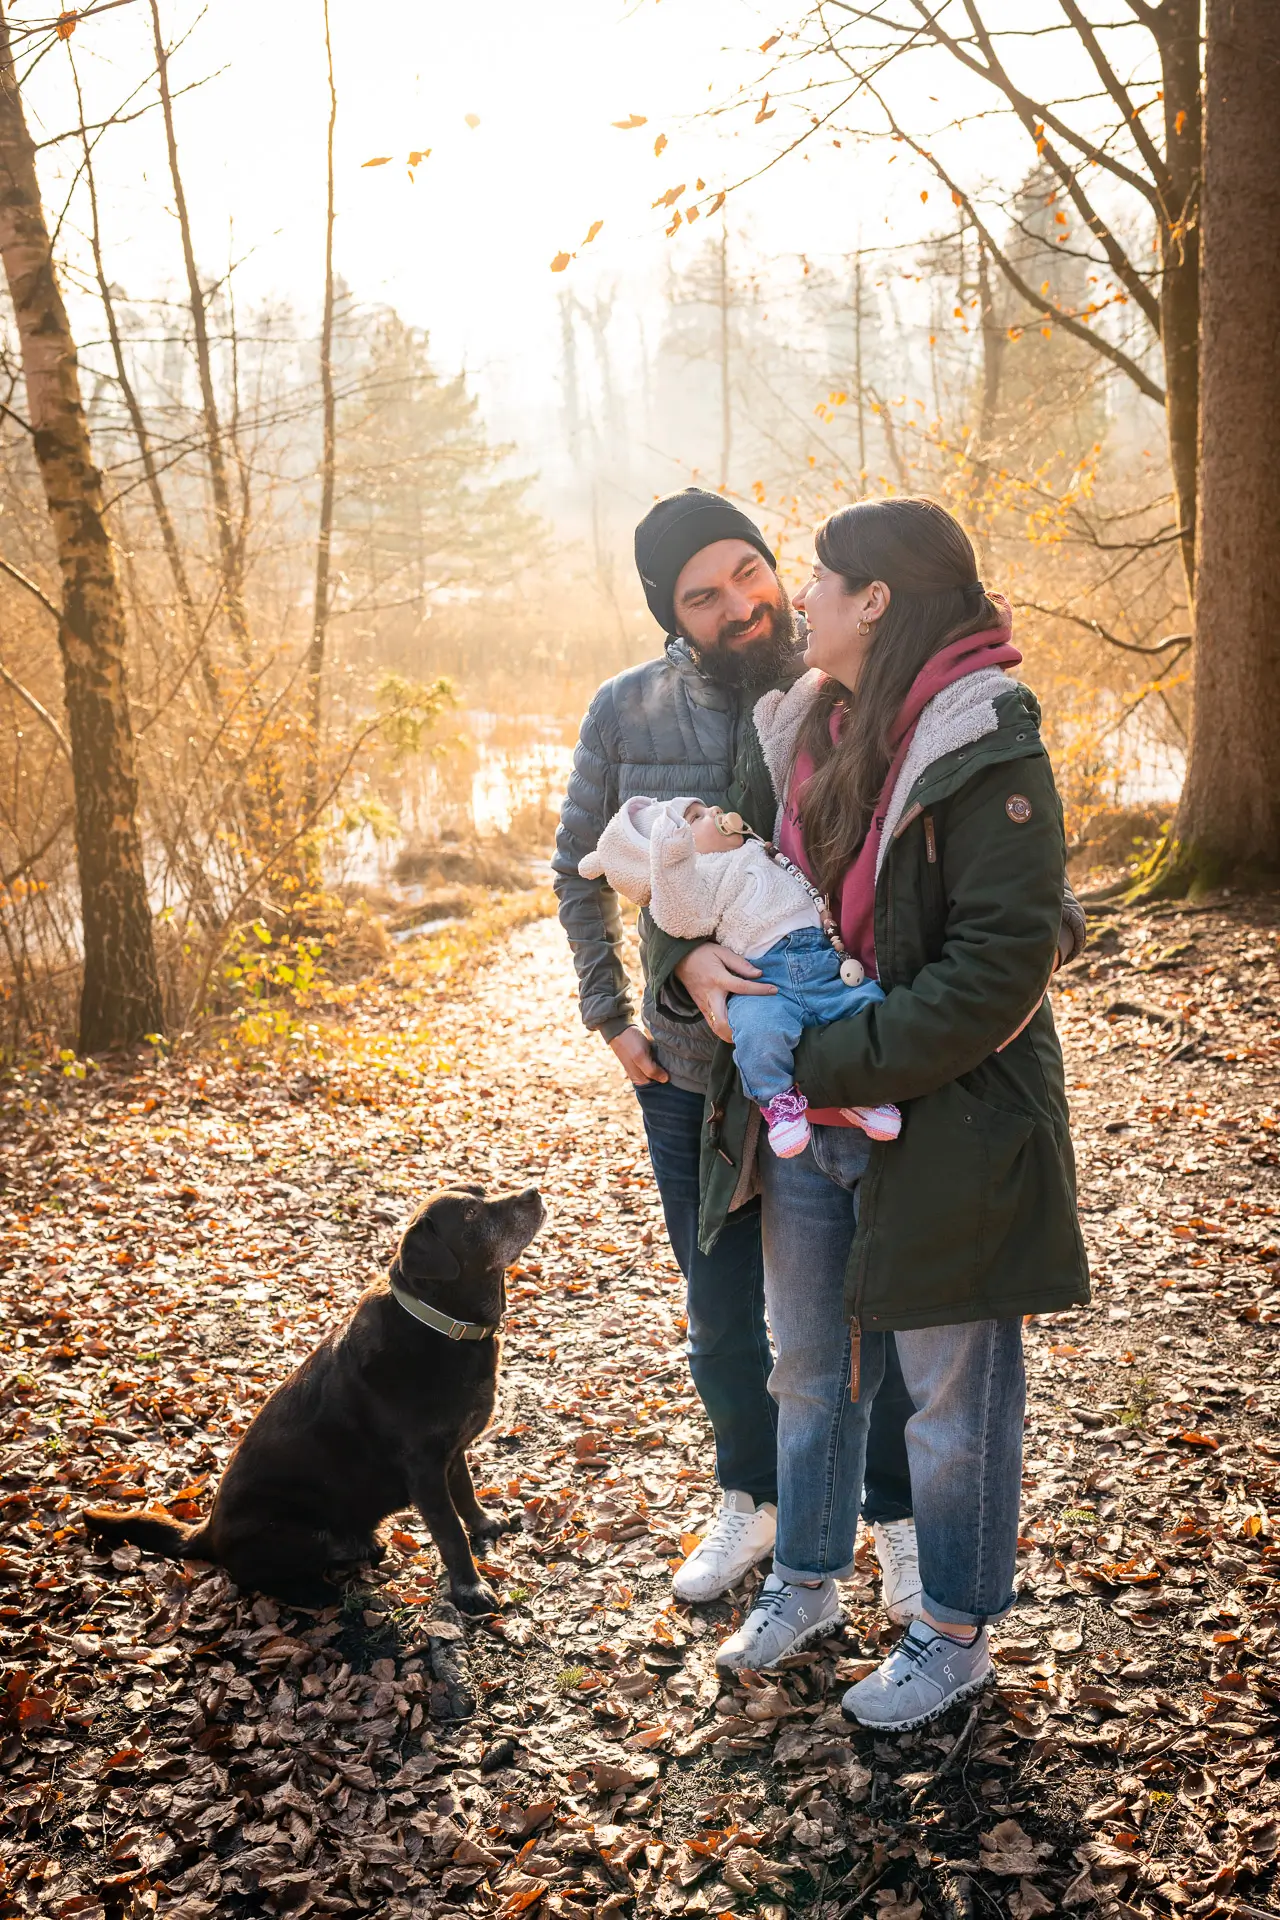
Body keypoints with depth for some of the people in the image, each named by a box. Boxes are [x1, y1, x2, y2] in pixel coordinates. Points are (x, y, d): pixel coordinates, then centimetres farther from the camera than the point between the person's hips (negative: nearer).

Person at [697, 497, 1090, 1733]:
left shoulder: (984, 748, -17)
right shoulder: (815, 728, 7)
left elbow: (1003, 962, -22)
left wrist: (838, 1064, -22)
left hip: (943, 1125, -7)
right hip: (805, 1121, 8)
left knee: (952, 1396, 10)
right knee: (809, 1371, 21)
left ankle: (956, 1637, 30)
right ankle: (805, 1583, 42)